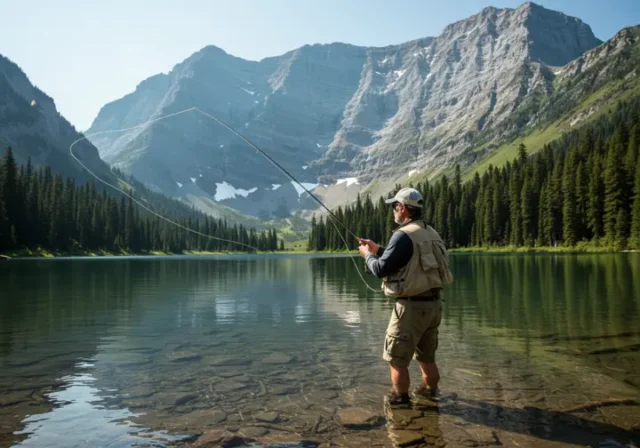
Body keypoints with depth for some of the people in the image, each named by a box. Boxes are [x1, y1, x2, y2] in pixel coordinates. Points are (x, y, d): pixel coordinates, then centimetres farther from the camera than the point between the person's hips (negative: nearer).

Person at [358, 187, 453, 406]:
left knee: (397, 358, 7)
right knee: (427, 357, 23)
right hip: (433, 303, 9)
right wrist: (378, 249, 20)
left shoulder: (403, 235, -17)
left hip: (412, 306, -9)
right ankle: (430, 391, 36)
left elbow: (381, 270, -15)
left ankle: (400, 399, 17)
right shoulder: (431, 233, 11)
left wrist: (367, 255, 5)